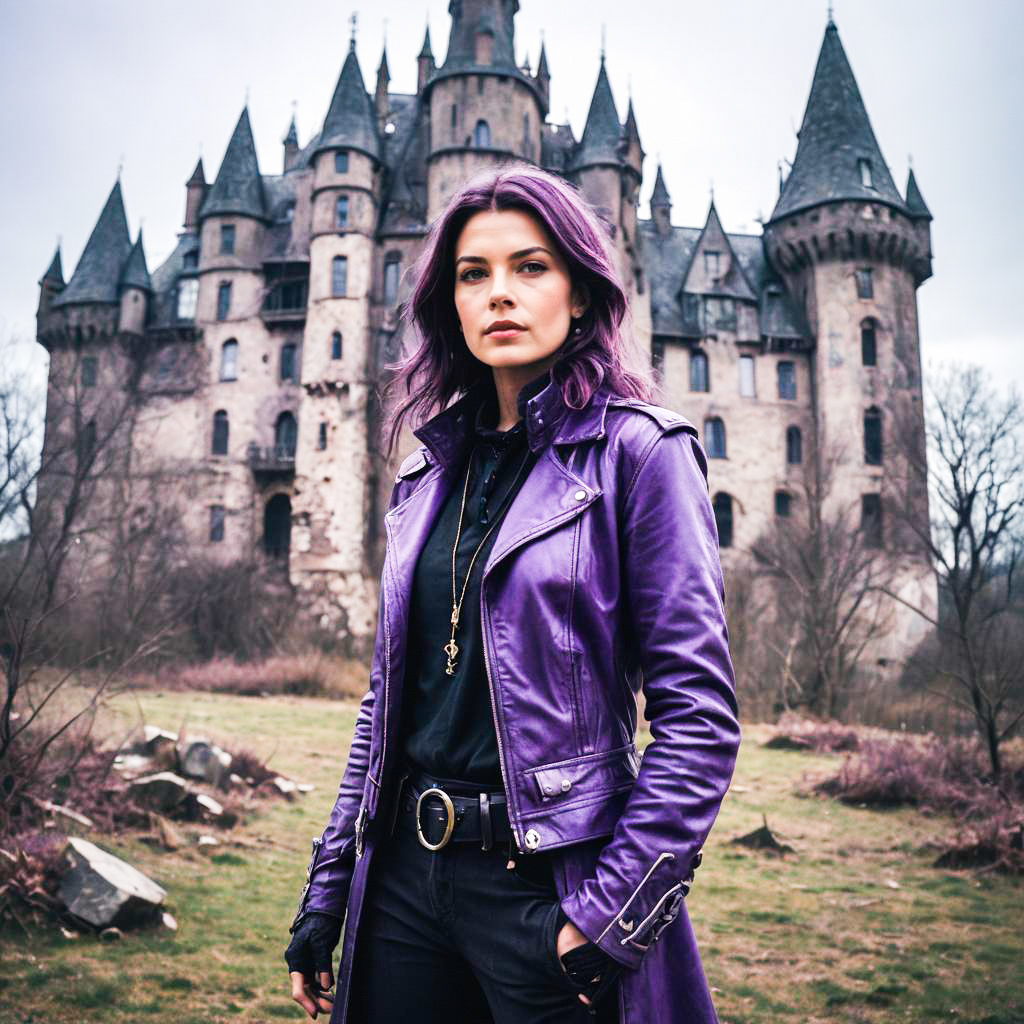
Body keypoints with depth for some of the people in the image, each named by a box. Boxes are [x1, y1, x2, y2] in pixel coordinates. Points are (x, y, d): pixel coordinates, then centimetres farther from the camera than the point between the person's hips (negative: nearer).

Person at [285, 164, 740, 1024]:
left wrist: (609, 916, -16)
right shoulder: (431, 473, 8)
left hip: (548, 880, -5)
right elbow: (388, 698, 11)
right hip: (404, 872, 5)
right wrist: (325, 892, 9)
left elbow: (700, 712, -12)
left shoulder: (640, 452, -8)